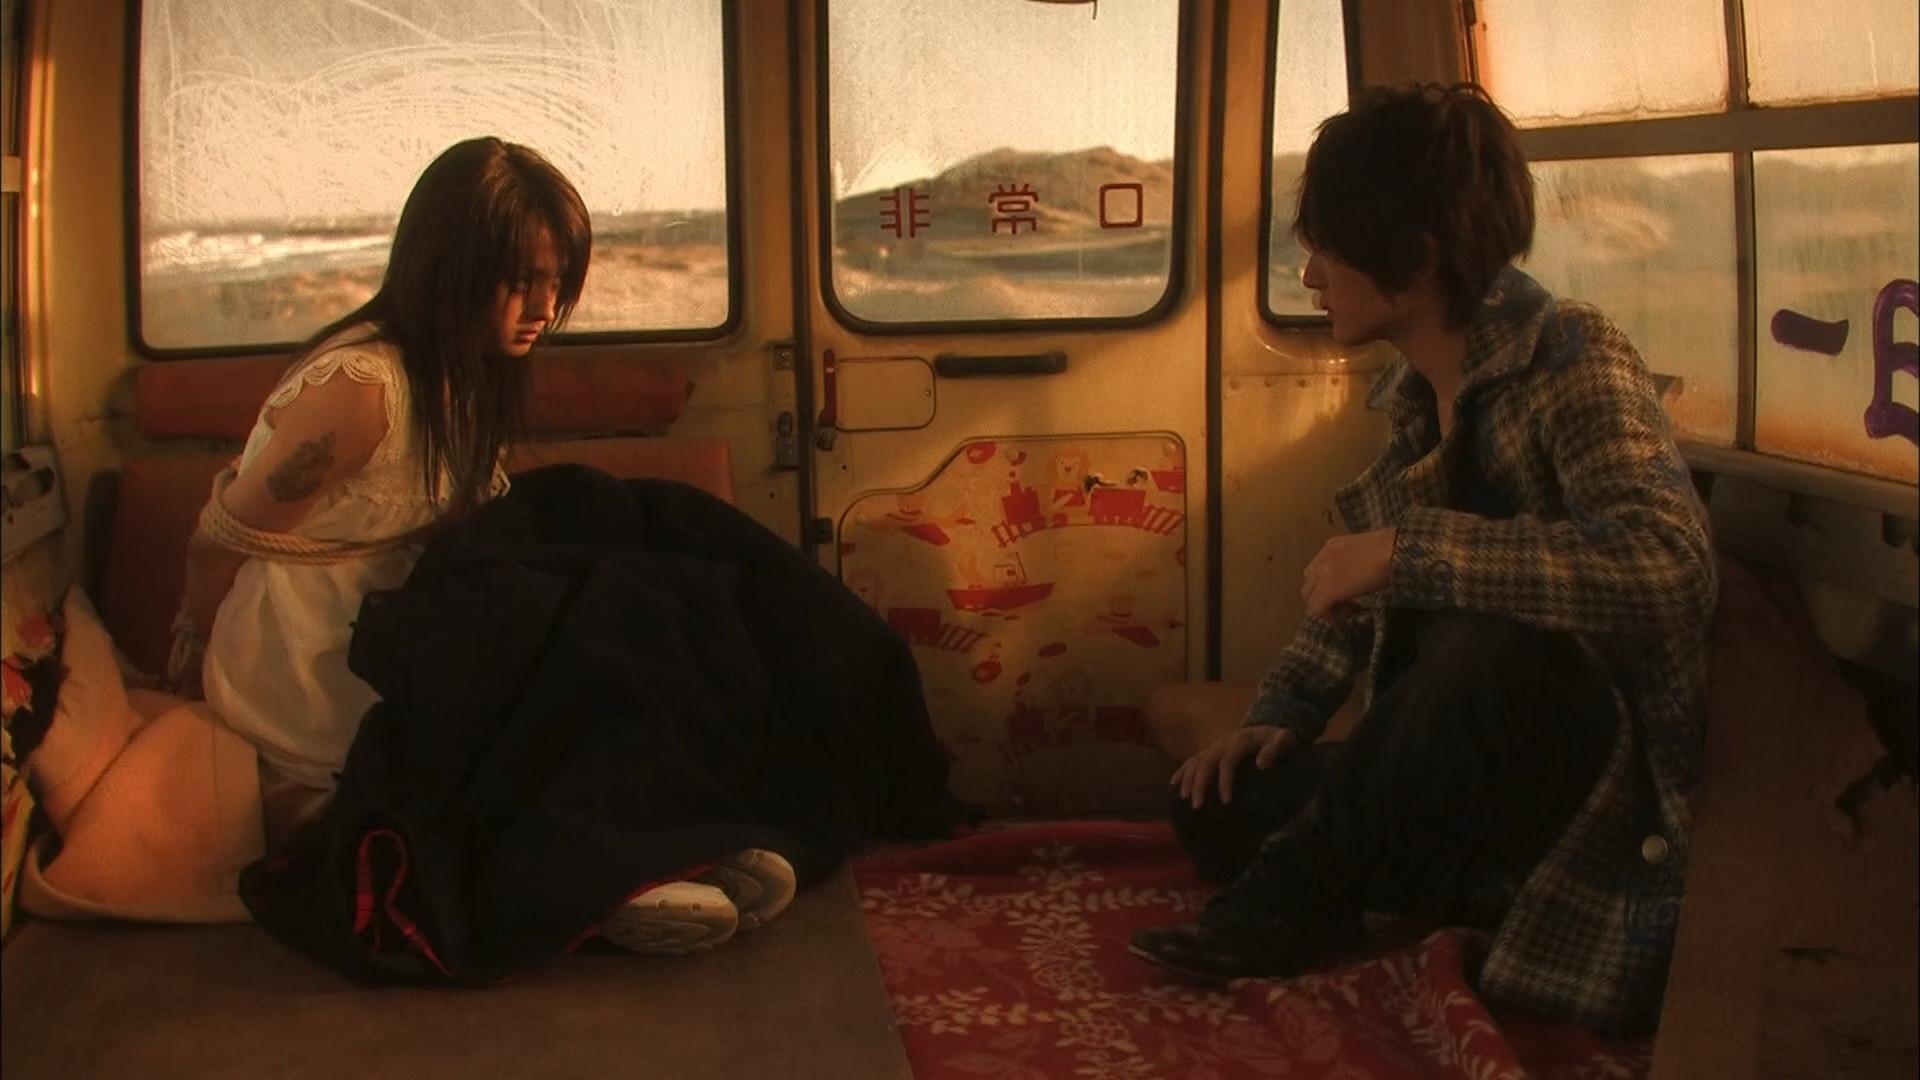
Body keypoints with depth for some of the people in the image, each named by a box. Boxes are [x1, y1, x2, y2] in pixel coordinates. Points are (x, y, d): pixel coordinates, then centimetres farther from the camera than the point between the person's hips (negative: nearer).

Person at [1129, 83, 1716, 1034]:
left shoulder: (1569, 356, -17)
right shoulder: (1412, 393, 7)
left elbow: (1671, 565, -34)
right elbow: (1367, 585, 21)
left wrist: (1409, 551, -32)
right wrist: (1277, 715, 7)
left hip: (1593, 772, -8)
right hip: (1463, 772, 9)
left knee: (1486, 649, -37)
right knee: (1214, 806, -1)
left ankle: (1295, 901, -16)